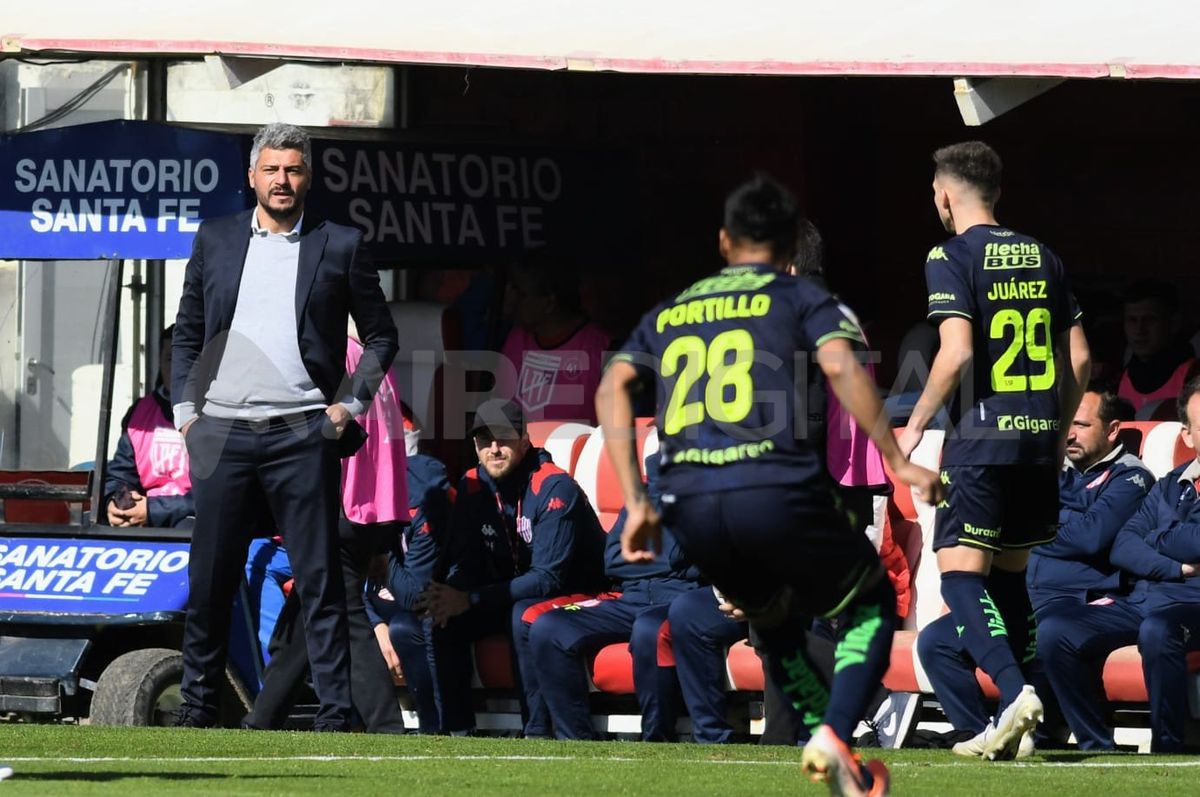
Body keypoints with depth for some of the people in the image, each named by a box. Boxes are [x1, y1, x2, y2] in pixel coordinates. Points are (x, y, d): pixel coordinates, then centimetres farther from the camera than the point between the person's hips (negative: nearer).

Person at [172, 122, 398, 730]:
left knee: (319, 580, -2)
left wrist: (350, 404, 0)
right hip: (221, 433, 2)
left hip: (303, 435, -2)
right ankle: (197, 708, 11)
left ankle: (335, 714, -1)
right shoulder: (215, 240, 12)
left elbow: (380, 337, 11)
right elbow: (187, 333, 17)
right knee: (208, 581, 3)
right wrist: (185, 409, 7)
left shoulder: (340, 246, 7)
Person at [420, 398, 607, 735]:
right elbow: (464, 564, 1)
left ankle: (538, 733, -31)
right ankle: (456, 730, -13)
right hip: (509, 596, 7)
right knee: (437, 621, -16)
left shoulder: (554, 488, -22)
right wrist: (447, 597, -25)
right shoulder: (473, 486, -1)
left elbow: (548, 578, -28)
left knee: (524, 617, -37)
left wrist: (470, 600, -34)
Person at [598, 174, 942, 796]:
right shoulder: (801, 298, 12)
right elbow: (841, 367, -7)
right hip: (777, 490, -4)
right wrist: (897, 462, -5)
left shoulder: (668, 315, 24)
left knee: (774, 622, 30)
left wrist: (636, 503, 7)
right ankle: (834, 735, -6)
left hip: (691, 509, 4)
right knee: (872, 604, 17)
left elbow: (612, 389, 10)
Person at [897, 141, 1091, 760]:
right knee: (1010, 572, 15)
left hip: (980, 439, -6)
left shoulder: (951, 257, -6)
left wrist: (915, 426, -7)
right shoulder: (1041, 257, 13)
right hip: (1038, 438, 6)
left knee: (961, 573, -6)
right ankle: (1011, 728, 13)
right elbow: (1079, 358, 14)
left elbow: (957, 353, -17)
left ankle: (1014, 689, -27)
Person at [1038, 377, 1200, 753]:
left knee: (1157, 629, -41)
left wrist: (1156, 538, 7)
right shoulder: (1170, 486, 22)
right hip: (1142, 600, 7)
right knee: (1054, 633, -16)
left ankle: (1167, 750, -29)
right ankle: (1097, 746, -9)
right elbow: (1122, 548, 11)